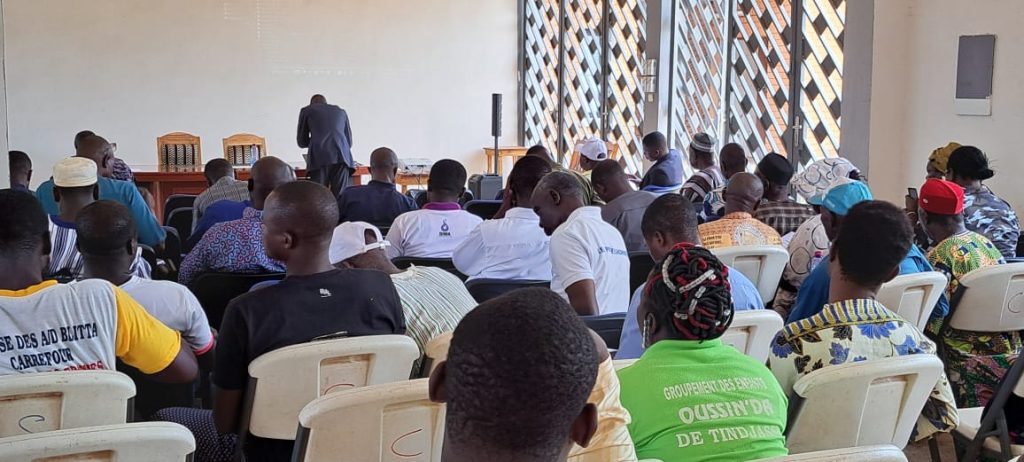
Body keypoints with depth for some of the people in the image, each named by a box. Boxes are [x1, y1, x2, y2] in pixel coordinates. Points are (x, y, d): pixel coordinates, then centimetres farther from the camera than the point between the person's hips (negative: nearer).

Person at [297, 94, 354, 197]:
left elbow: (302, 142, 23)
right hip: (342, 157, 2)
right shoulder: (341, 112, 28)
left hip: (320, 157, -2)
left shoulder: (307, 110, 20)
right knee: (340, 197, -2)